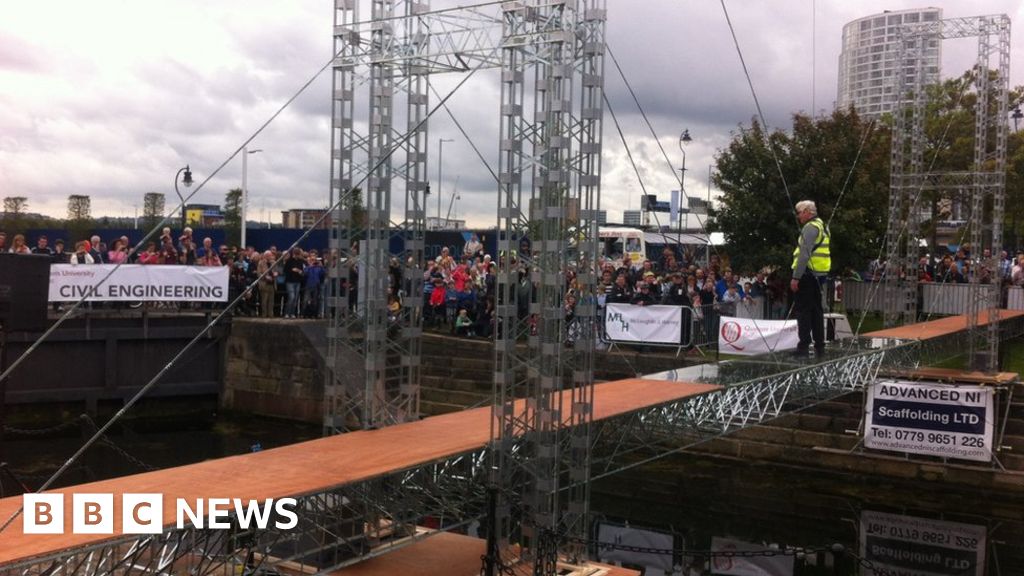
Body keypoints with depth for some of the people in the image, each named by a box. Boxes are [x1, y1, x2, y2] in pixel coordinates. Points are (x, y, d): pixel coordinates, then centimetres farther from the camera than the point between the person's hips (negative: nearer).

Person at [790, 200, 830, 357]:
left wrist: (796, 277, -21)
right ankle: (819, 345, 15)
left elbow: (804, 254, -20)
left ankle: (804, 346, -10)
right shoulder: (822, 226, 20)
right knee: (816, 310, 13)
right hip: (819, 274, 10)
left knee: (803, 309, -8)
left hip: (808, 273, -10)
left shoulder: (810, 227, -12)